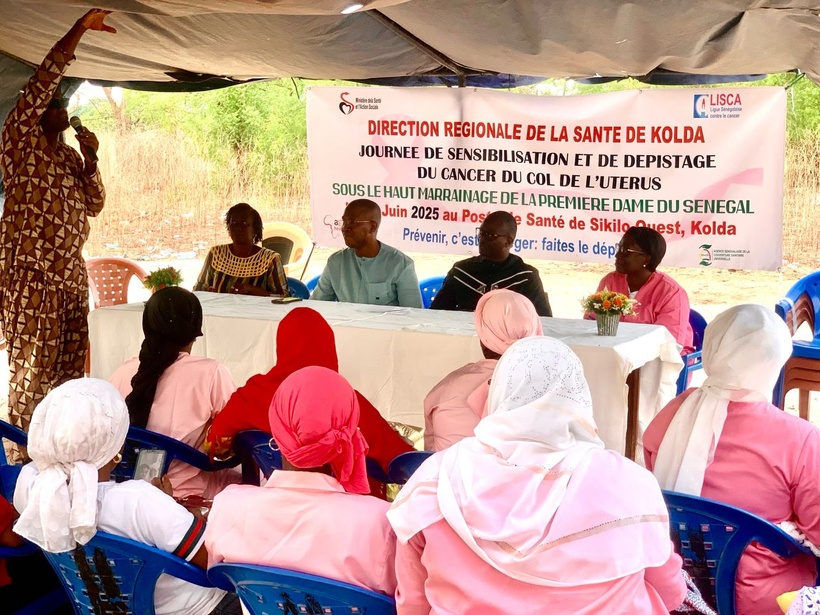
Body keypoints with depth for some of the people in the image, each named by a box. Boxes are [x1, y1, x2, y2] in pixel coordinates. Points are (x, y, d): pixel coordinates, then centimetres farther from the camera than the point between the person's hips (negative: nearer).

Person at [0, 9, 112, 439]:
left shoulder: (69, 156, 19)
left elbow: (94, 206, 15)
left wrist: (91, 159, 2)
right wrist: (80, 29, -16)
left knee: (69, 370, 8)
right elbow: (42, 83, -14)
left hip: (71, 275, 7)